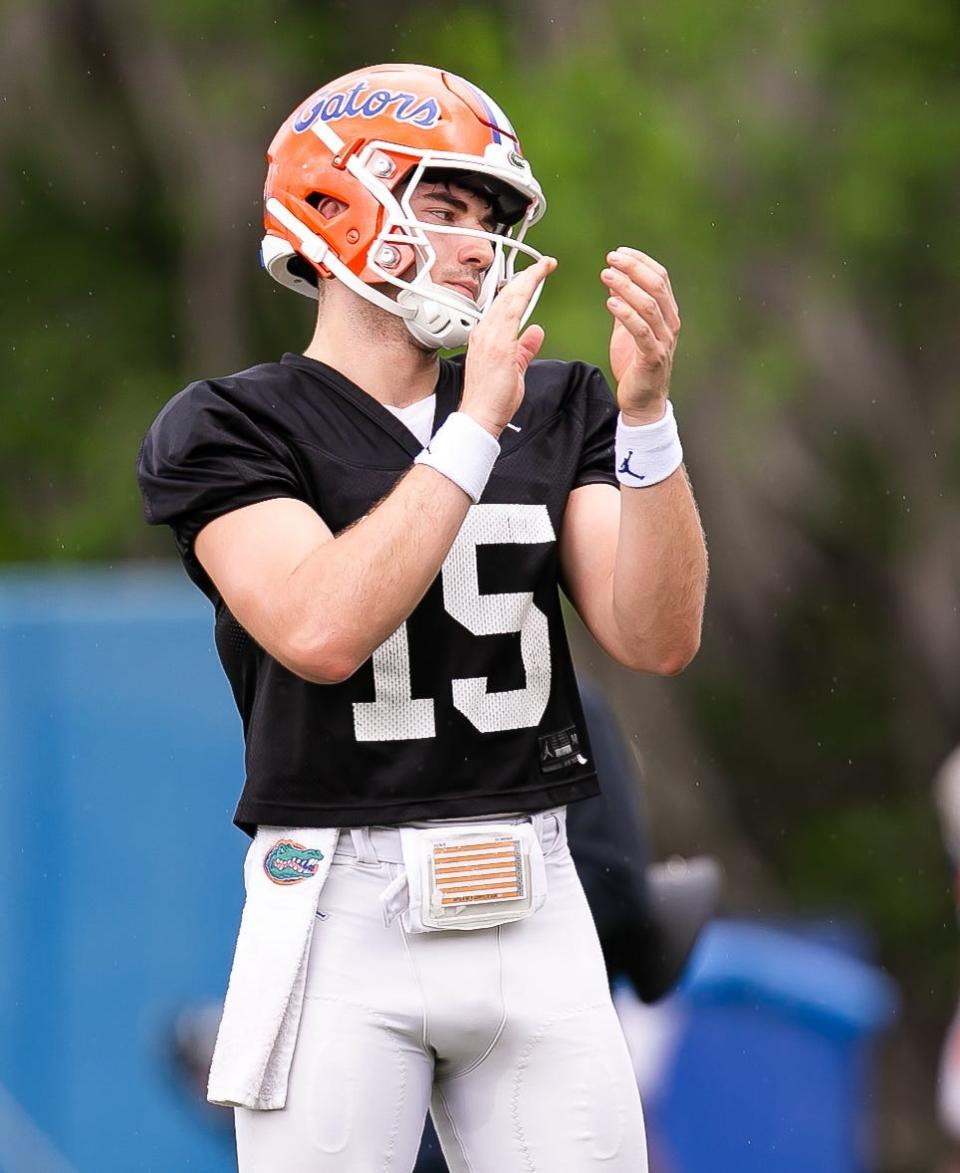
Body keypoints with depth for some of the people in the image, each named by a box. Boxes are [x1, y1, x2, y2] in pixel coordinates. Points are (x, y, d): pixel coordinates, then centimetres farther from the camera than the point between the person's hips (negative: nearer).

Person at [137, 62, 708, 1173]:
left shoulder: (554, 412, 10)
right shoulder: (228, 428, -2)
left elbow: (656, 639, -1)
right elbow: (320, 631, -19)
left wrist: (646, 411, -12)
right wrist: (477, 424, -16)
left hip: (533, 912, 4)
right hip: (342, 914, -4)